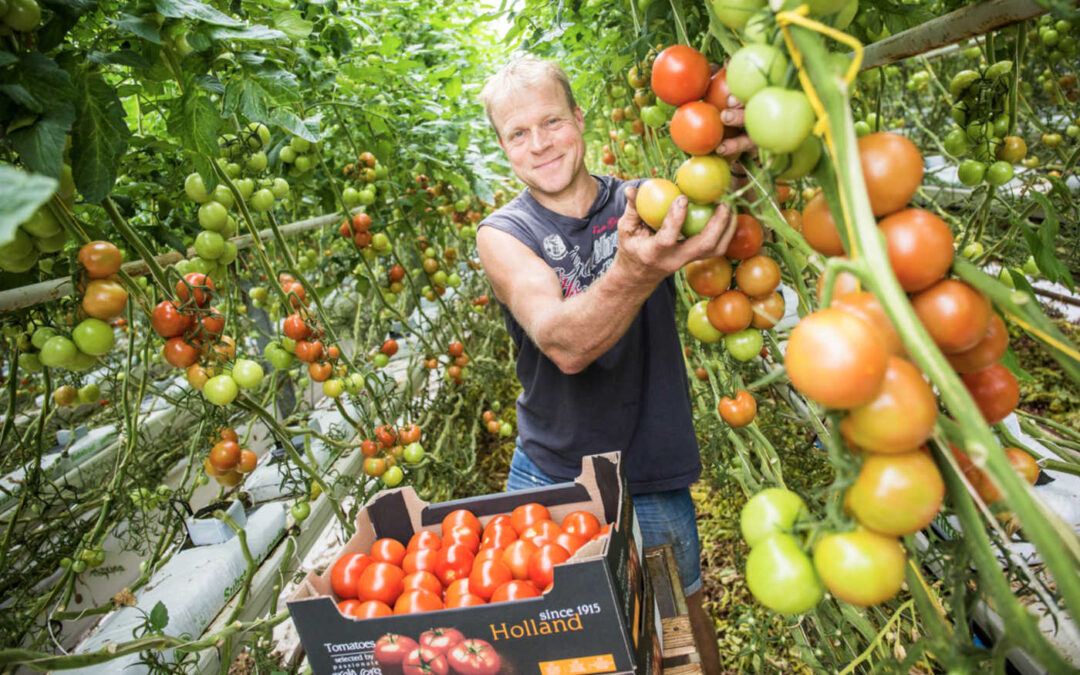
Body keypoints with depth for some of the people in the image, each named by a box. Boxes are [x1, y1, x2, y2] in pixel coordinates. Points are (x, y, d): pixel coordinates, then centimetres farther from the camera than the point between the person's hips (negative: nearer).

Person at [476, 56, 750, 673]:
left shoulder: (646, 202, -3)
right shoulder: (503, 235, -9)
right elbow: (564, 346, -27)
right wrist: (634, 273, -46)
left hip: (654, 481, 1)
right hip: (549, 477, 0)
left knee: (684, 622, 19)